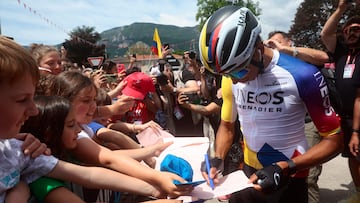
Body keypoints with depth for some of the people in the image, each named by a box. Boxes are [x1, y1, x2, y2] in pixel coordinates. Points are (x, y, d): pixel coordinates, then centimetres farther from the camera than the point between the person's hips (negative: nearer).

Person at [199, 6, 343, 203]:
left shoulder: (302, 76, -22)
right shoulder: (230, 79, -8)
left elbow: (333, 139, -14)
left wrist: (285, 168, -26)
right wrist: (217, 159, -13)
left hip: (290, 179, -4)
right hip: (248, 173, 4)